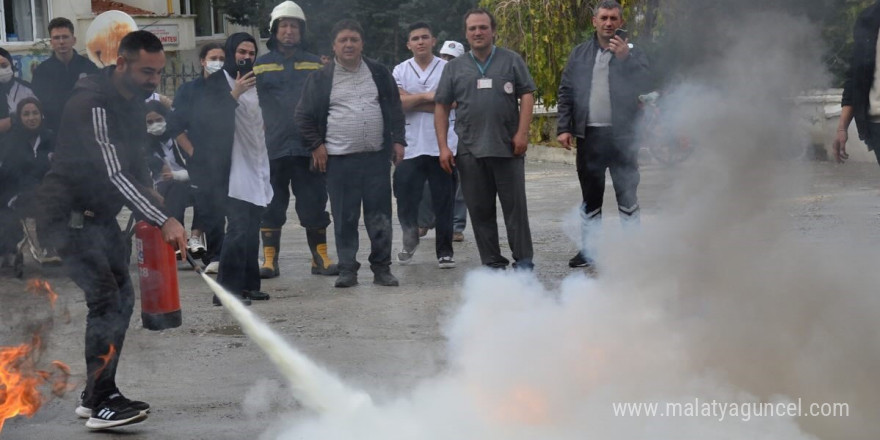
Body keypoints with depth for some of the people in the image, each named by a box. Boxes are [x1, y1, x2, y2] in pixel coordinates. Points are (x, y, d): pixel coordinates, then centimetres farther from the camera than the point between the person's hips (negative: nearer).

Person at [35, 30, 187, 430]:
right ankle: (102, 404, -14)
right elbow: (114, 173, -34)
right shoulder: (92, 104, -25)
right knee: (105, 299, -18)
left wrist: (149, 193, 5)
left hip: (100, 213, 10)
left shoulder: (133, 100, 5)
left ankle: (94, 395, 16)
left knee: (122, 297, 8)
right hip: (69, 213, -9)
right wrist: (163, 221, -40)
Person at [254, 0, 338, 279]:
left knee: (314, 204, 4)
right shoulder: (260, 66, 7)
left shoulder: (316, 65, 11)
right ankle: (270, 260, 11)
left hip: (309, 148, 1)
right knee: (270, 207, 4)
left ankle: (320, 258, 12)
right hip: (272, 149, -1)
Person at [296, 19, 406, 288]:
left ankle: (382, 268, 11)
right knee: (345, 218, 0)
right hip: (339, 159, -2)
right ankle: (347, 270, 8)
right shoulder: (321, 78, 4)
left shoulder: (379, 73, 11)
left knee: (380, 216, 3)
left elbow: (395, 109, 15)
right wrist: (316, 145, -1)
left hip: (377, 157, 2)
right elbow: (304, 116, 6)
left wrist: (398, 140, 7)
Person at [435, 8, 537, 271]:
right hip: (470, 151, 2)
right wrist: (443, 147, 2)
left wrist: (522, 133, -9)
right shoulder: (455, 68, 12)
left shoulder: (511, 60, 6)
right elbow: (441, 107, 10)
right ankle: (492, 264, 12)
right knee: (480, 210, 5)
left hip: (507, 148, -2)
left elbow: (527, 96, 1)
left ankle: (523, 261, 4)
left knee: (515, 206, -1)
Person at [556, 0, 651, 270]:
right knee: (590, 198, 11)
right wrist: (564, 128, 1)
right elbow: (566, 92, 9)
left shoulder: (633, 54, 3)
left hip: (622, 135, -3)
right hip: (589, 135, 3)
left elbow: (643, 86, -11)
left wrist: (625, 58, -20)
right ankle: (588, 250, 18)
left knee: (627, 196, 1)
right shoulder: (580, 54, 11)